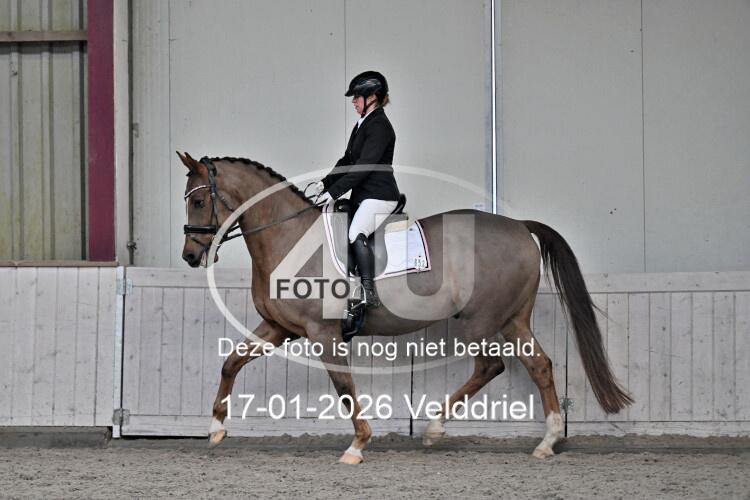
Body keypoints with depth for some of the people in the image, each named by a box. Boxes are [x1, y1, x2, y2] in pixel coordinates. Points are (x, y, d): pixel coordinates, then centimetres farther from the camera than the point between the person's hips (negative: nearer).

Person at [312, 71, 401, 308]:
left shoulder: (379, 126, -14)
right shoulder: (363, 124, 18)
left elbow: (363, 166, -21)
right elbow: (347, 160, 19)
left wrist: (333, 192, -23)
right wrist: (324, 183, 6)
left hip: (379, 195, -11)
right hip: (363, 195, 11)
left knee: (356, 235, -28)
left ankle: (370, 294, -33)